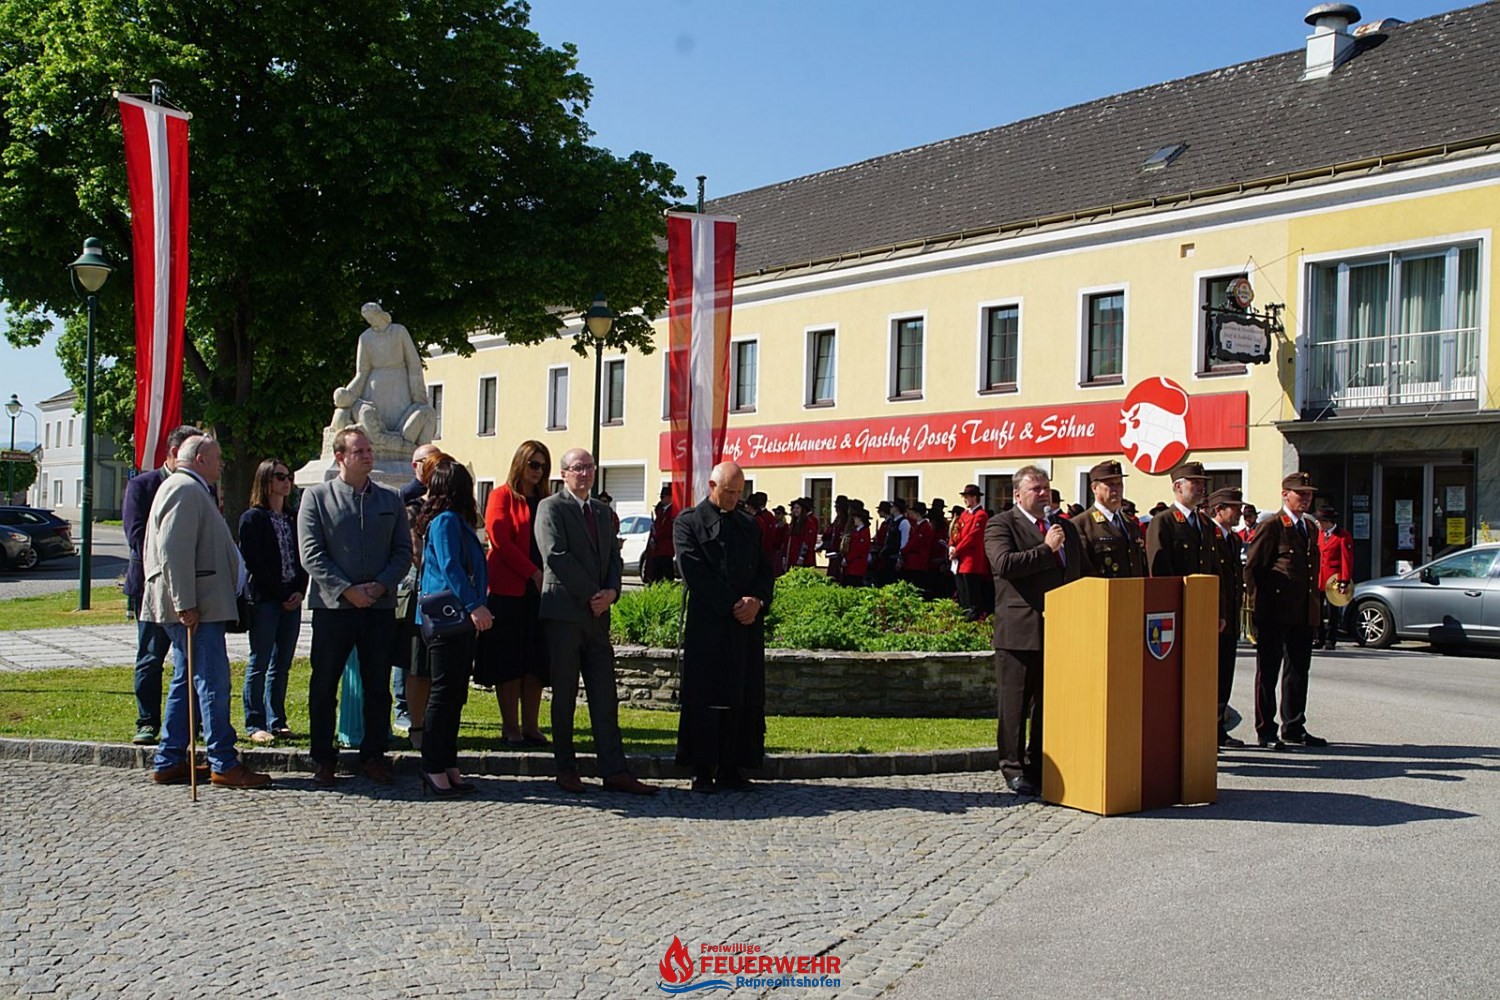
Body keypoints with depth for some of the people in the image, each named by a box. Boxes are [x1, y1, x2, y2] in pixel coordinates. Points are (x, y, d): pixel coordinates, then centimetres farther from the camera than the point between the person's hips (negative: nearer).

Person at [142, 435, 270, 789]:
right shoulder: (186, 490, -12)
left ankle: (169, 762, 18)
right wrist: (185, 604, -23)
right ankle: (224, 765, -6)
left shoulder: (191, 490, 22)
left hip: (194, 606, 11)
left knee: (186, 681, 13)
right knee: (213, 682, -9)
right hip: (195, 607, -11)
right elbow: (174, 550, -21)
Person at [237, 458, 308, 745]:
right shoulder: (252, 517, -2)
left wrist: (300, 592, -3)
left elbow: (303, 559, 14)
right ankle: (255, 724, 1)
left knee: (282, 664, 8)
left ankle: (276, 720, 13)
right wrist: (282, 594, -10)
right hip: (264, 599, -6)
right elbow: (253, 562, -8)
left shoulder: (293, 519, 16)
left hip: (292, 600, 6)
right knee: (260, 663, -3)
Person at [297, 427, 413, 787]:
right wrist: (347, 590, -13)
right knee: (324, 687, 4)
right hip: (333, 606, -2)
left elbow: (403, 551, 8)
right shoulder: (317, 497, 2)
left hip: (380, 606, 2)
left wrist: (381, 585, -8)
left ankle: (373, 755, 18)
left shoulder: (390, 499, 10)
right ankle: (323, 759, 15)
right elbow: (311, 554, -5)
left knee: (378, 687, 7)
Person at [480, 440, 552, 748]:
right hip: (508, 589, -5)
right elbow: (500, 540, -9)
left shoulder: (545, 502, 16)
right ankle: (510, 727, 4)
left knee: (536, 660, 4)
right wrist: (533, 574, -13)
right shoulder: (502, 496, 0)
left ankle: (530, 726, 8)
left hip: (539, 589, 5)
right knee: (509, 661, -1)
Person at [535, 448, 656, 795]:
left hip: (597, 614, 6)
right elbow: (556, 556, -12)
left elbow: (613, 557, 16)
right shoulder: (551, 507, -2)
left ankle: (614, 771, 3)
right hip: (564, 613, -6)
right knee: (564, 696, 2)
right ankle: (566, 769, 11)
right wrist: (591, 595, -13)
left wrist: (611, 592, -4)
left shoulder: (602, 511, 19)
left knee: (605, 698, 3)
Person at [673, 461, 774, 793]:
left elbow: (765, 569, 15)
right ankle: (703, 772, 2)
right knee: (706, 698, -3)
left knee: (744, 699, 3)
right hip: (708, 624, -5)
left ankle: (731, 771, 8)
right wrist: (733, 604, -13)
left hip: (748, 624, 5)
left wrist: (758, 601, -6)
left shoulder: (748, 524, 17)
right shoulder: (688, 522, 1)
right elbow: (694, 572, -9)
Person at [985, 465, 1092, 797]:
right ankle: (1014, 769, 9)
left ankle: (1039, 767, 19)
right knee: (1015, 704, 0)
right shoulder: (1001, 525, -2)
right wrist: (1046, 549, -15)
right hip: (1019, 630, -6)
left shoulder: (1065, 527, 19)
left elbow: (1086, 572, 25)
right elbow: (1004, 563, -19)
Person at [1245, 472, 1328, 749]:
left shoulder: (1311, 528, 16)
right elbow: (1252, 567, -8)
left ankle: (1294, 727, 22)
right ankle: (1266, 731, 7)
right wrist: (1257, 606, -11)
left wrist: (1314, 607, 15)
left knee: (1299, 670, 12)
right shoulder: (1271, 526, -7)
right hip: (1274, 612, -7)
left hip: (1303, 614, 7)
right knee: (1268, 672, 1)